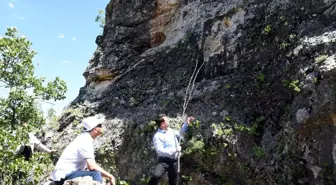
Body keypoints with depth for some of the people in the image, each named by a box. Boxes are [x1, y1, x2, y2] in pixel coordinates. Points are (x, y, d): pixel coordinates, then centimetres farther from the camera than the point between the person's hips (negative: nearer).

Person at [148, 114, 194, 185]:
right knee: (156, 176, -31)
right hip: (164, 161, -6)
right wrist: (174, 150, -23)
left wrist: (186, 123, 20)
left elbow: (179, 134, 28)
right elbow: (160, 151, -22)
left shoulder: (170, 130, 7)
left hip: (174, 161, 6)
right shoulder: (157, 136, -14)